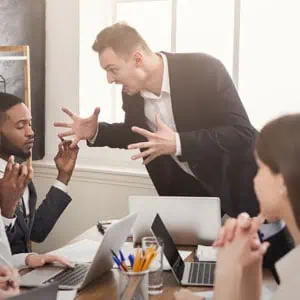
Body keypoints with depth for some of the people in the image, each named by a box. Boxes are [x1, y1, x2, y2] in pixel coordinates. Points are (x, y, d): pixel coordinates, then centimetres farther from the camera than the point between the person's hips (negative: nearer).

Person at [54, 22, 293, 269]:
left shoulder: (204, 70, -28)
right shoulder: (132, 92, -9)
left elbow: (242, 133, -31)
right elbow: (138, 134, 12)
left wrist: (177, 143, -40)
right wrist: (96, 132, -6)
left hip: (238, 184, -4)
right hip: (189, 189, 5)